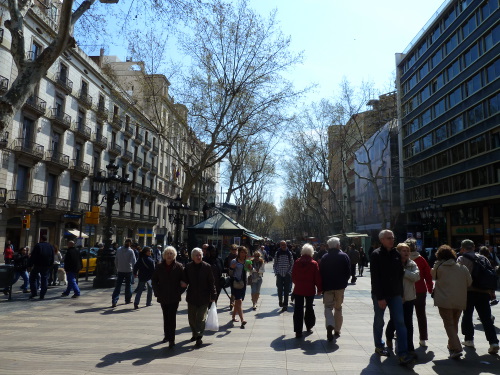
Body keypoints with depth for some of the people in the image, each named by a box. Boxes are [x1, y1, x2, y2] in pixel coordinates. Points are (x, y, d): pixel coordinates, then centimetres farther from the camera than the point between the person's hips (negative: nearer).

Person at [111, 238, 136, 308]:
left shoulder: (119, 250, 2)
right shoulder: (131, 251, -9)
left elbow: (116, 261, 8)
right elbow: (133, 262, -12)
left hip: (120, 271, 2)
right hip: (128, 271, -2)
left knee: (118, 286, 2)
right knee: (128, 285, 13)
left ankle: (114, 301, -8)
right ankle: (128, 299, 23)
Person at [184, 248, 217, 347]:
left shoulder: (207, 267, -6)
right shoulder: (188, 267, -1)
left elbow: (211, 282, -2)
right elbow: (185, 280, 10)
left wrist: (213, 296, -2)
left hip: (204, 297, -3)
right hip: (192, 297, 3)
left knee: (201, 318, -1)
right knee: (191, 317, 13)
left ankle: (199, 337, 7)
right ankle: (195, 334, 33)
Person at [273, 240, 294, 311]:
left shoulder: (289, 253, 0)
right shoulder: (277, 253, 2)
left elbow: (292, 264, 4)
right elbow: (275, 264, 7)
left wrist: (289, 272, -5)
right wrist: (276, 272, -2)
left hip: (287, 275, 0)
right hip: (279, 274, 1)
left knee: (286, 290, 2)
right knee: (280, 289, 0)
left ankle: (285, 305, 9)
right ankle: (280, 300, 27)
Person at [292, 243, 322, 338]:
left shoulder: (297, 262, -3)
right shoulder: (314, 263, -9)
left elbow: (293, 276, 6)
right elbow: (317, 277, -7)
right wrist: (319, 289, 3)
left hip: (298, 289, 0)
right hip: (310, 289, 0)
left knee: (298, 310, 2)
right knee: (309, 307, 19)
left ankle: (298, 331, -1)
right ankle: (309, 327, 32)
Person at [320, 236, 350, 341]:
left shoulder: (324, 257, -2)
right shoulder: (344, 256, -4)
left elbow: (321, 273, -1)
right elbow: (348, 272, -2)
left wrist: (322, 286, 7)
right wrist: (344, 282, 13)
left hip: (328, 286, 0)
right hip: (340, 286, 1)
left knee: (328, 307, 5)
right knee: (338, 308, 14)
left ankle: (330, 325, -20)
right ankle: (337, 330, 18)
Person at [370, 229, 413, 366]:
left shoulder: (396, 254, 7)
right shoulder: (376, 255, -10)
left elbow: (400, 274, 12)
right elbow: (375, 278, -14)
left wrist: (401, 293, 9)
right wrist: (380, 298, -18)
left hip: (395, 294, 4)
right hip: (380, 295, -4)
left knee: (400, 322, -3)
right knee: (379, 322, 11)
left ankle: (403, 354, -3)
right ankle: (379, 346, 29)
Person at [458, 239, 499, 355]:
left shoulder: (461, 259, -6)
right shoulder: (483, 258, 9)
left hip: (469, 292, -4)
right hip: (484, 292, 4)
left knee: (467, 316, 13)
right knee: (486, 318, 6)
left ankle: (469, 339, 20)